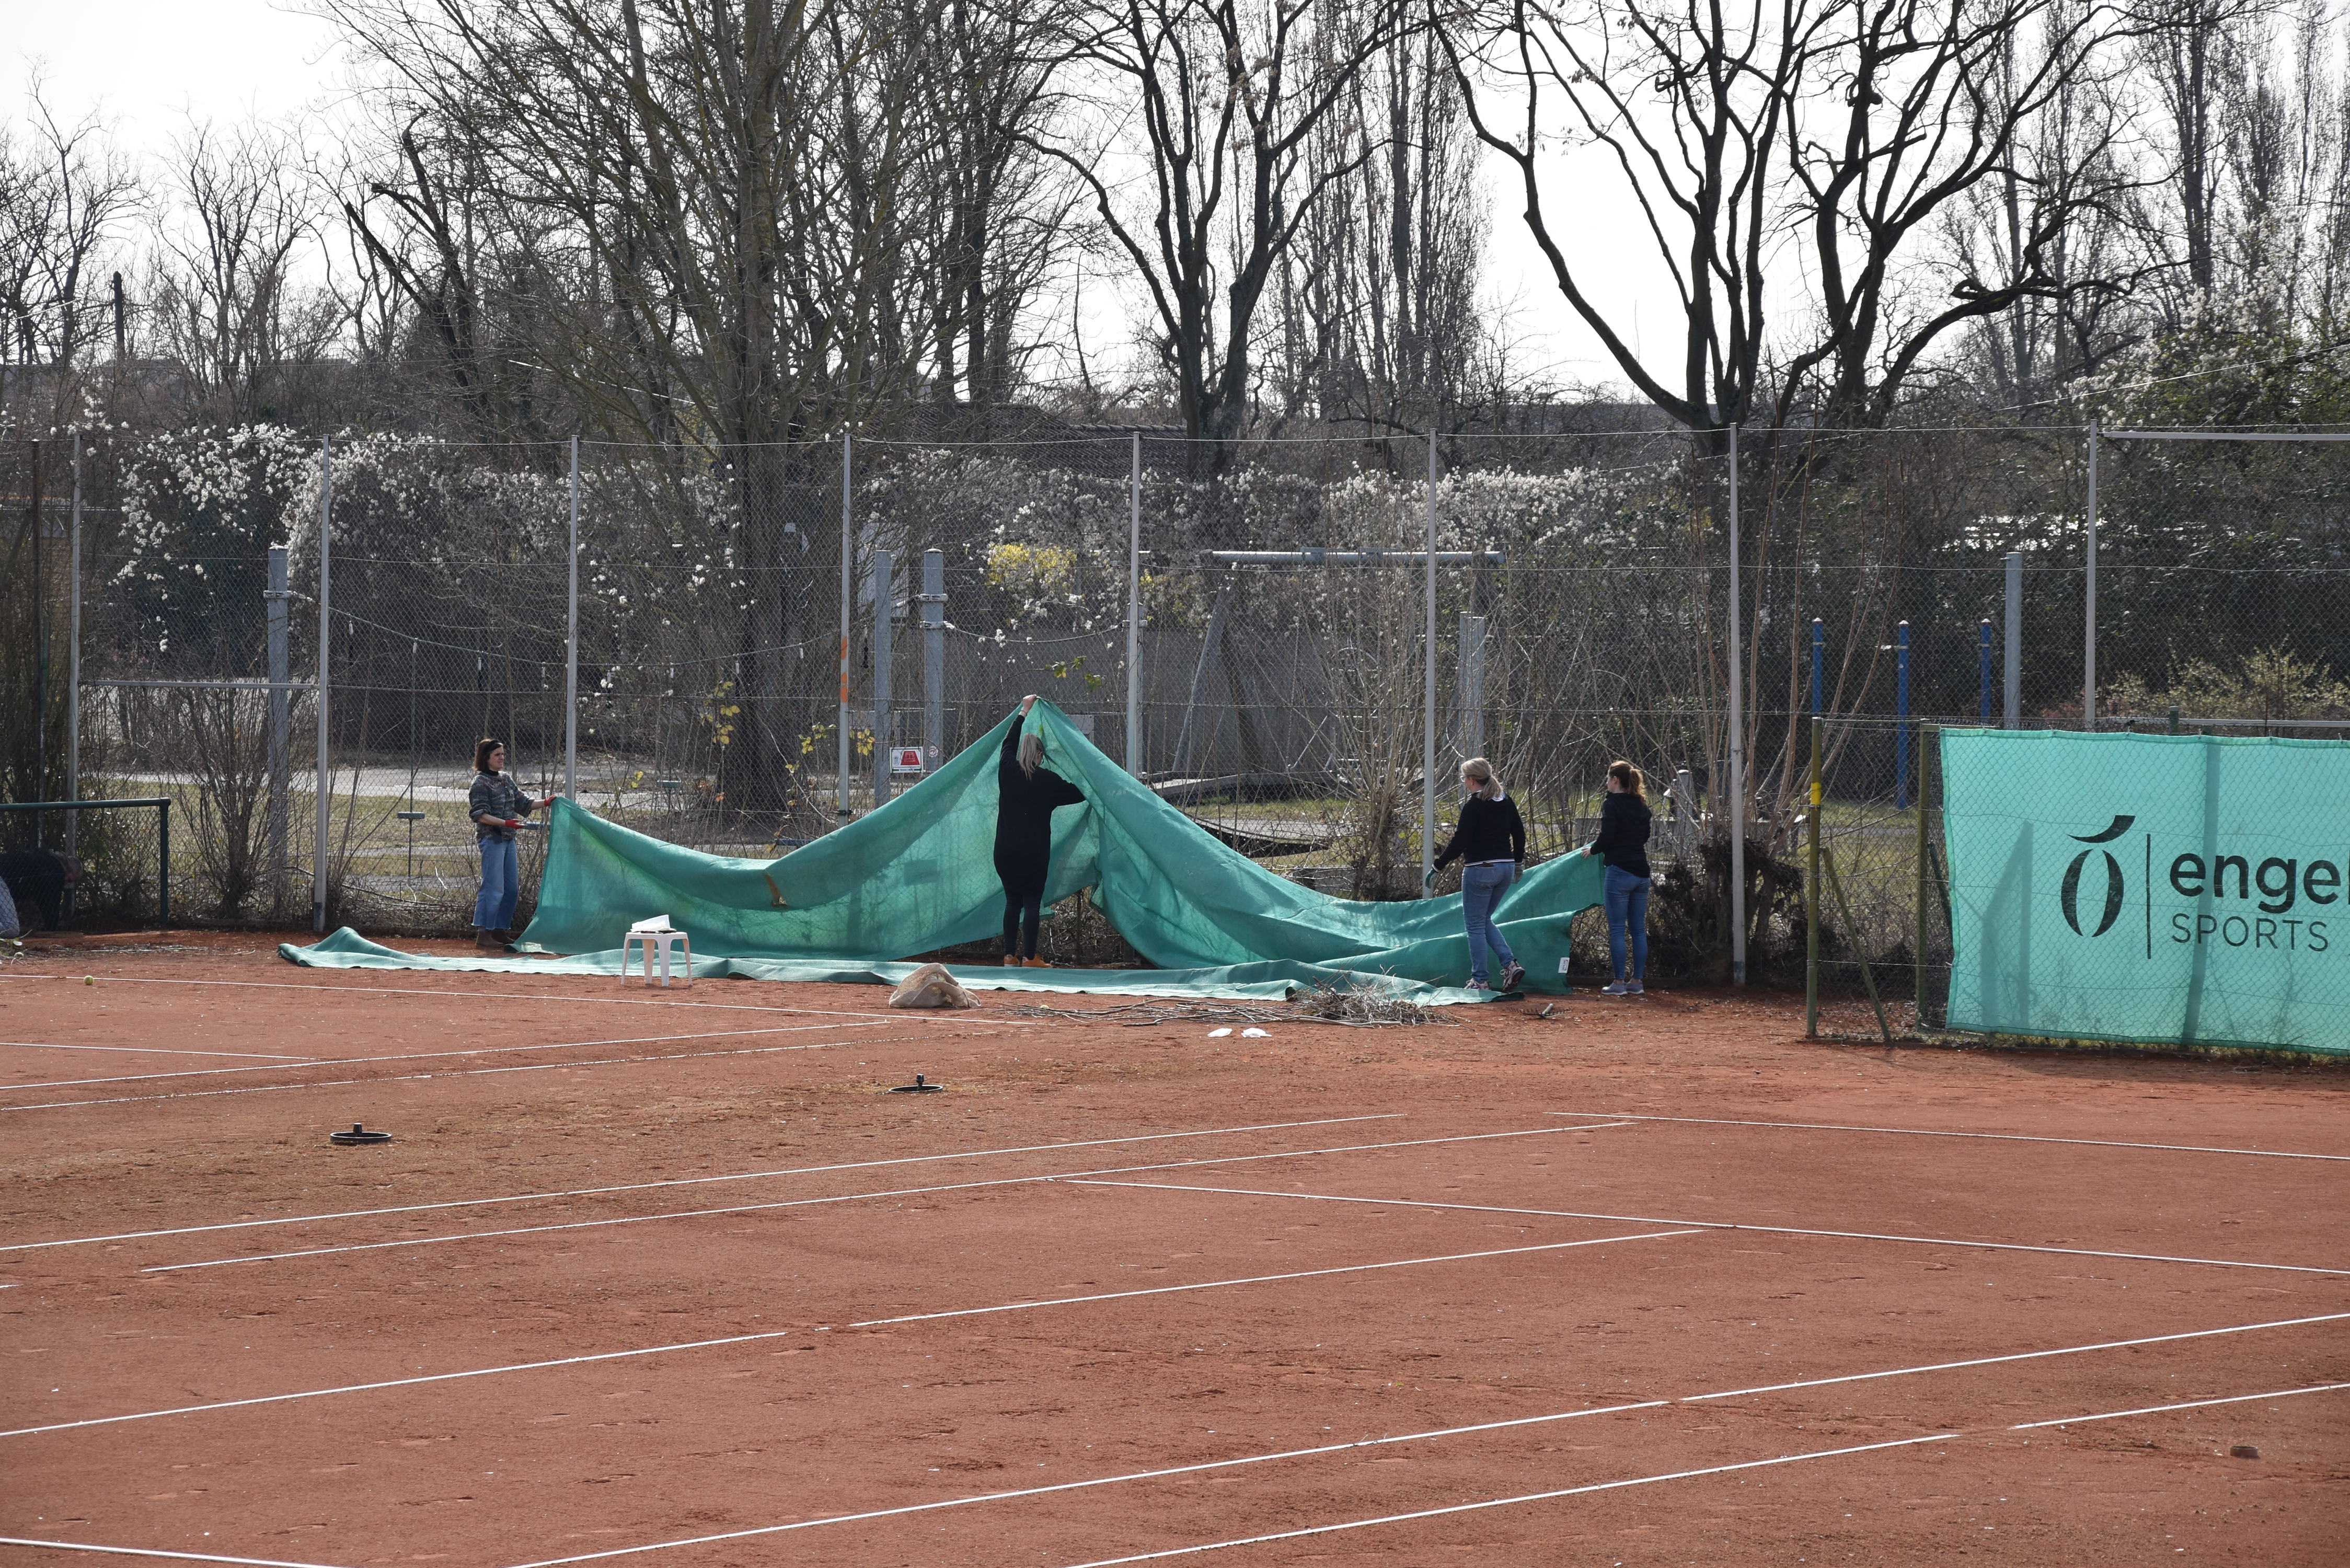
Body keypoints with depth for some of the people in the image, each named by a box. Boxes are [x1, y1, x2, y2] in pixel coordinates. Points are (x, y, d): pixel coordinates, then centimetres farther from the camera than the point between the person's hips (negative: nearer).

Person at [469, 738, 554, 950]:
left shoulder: (505, 780, 15)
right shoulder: (481, 783, -9)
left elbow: (523, 804, 19)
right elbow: (480, 815, -16)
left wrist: (546, 803, 7)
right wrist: (506, 823, -26)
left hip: (507, 840, 9)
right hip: (490, 839, -9)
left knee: (512, 888, 10)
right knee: (494, 889, -11)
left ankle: (501, 932, 18)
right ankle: (483, 935, -8)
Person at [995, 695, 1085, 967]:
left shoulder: (1008, 772, 1)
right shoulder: (1048, 781, -7)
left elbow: (1009, 742, 20)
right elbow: (1077, 795, 6)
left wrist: (1024, 711, 30)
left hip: (1006, 851, 3)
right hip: (1034, 853, -3)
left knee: (1012, 902, 11)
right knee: (1032, 903, 0)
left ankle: (1010, 955, 12)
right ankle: (1029, 958, -1)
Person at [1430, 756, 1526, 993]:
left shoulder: (1473, 806, -15)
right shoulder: (1506, 802, 7)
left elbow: (1459, 842, -16)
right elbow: (1519, 834, 14)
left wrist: (1438, 867, -7)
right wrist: (1518, 862, 29)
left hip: (1480, 870, -8)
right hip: (1505, 868, 8)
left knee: (1476, 924, 3)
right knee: (1485, 920, 20)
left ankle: (1479, 980, 4)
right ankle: (1511, 964, 4)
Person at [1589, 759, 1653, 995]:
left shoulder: (1612, 804, -10)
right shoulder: (1641, 806, 12)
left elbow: (1606, 837, -17)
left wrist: (1593, 851, 1)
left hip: (1620, 872, -7)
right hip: (1641, 873, 7)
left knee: (1618, 930, -3)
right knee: (1639, 929, 10)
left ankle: (1619, 983, -3)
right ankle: (1636, 982, 13)